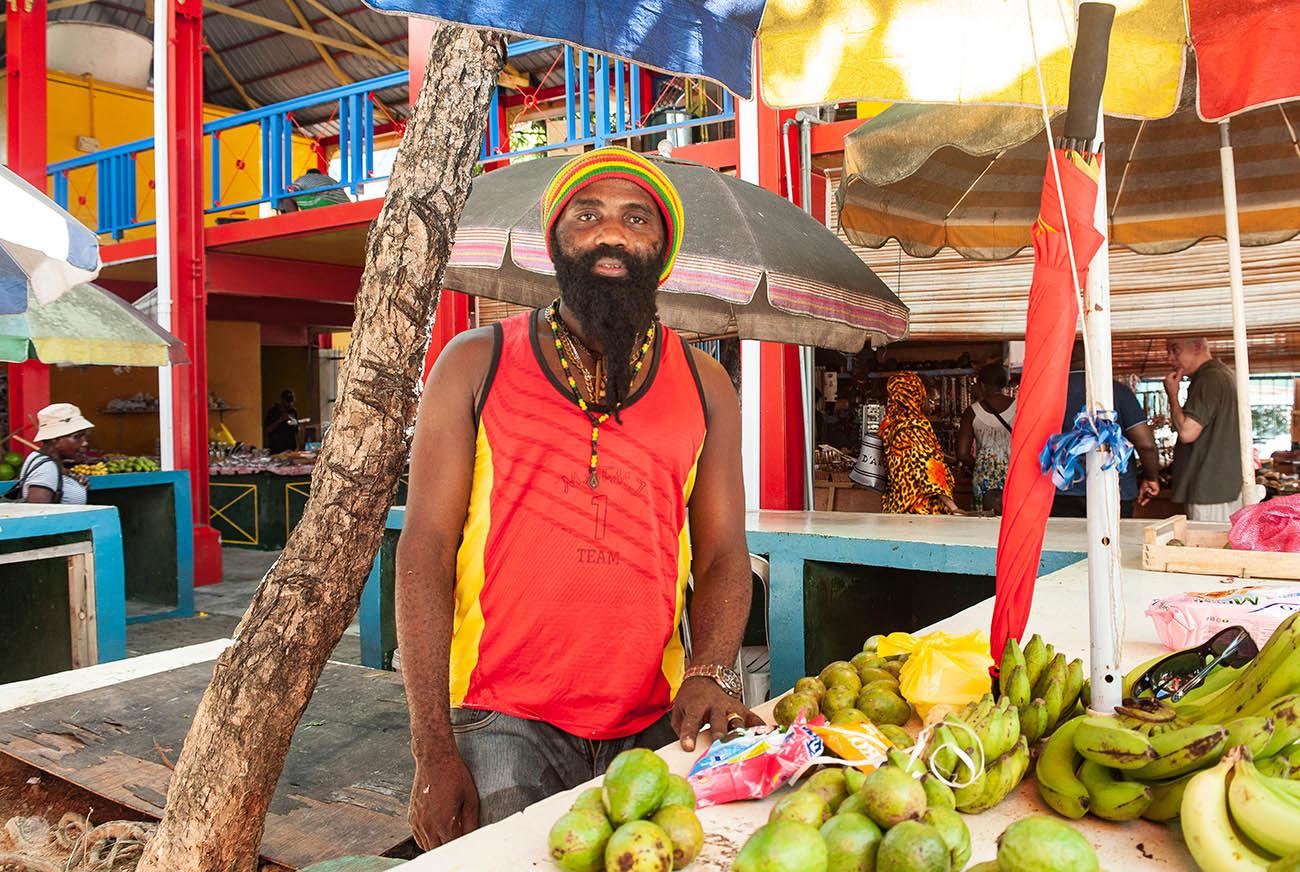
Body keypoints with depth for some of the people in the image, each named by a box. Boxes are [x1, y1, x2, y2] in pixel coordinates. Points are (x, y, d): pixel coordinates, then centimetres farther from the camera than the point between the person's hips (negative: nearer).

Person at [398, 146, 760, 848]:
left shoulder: (703, 386, 6)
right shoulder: (475, 365, -1)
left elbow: (722, 554, 6)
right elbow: (425, 551, -4)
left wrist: (710, 672, -14)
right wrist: (433, 751, -9)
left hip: (653, 724, 3)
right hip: (503, 722, -2)